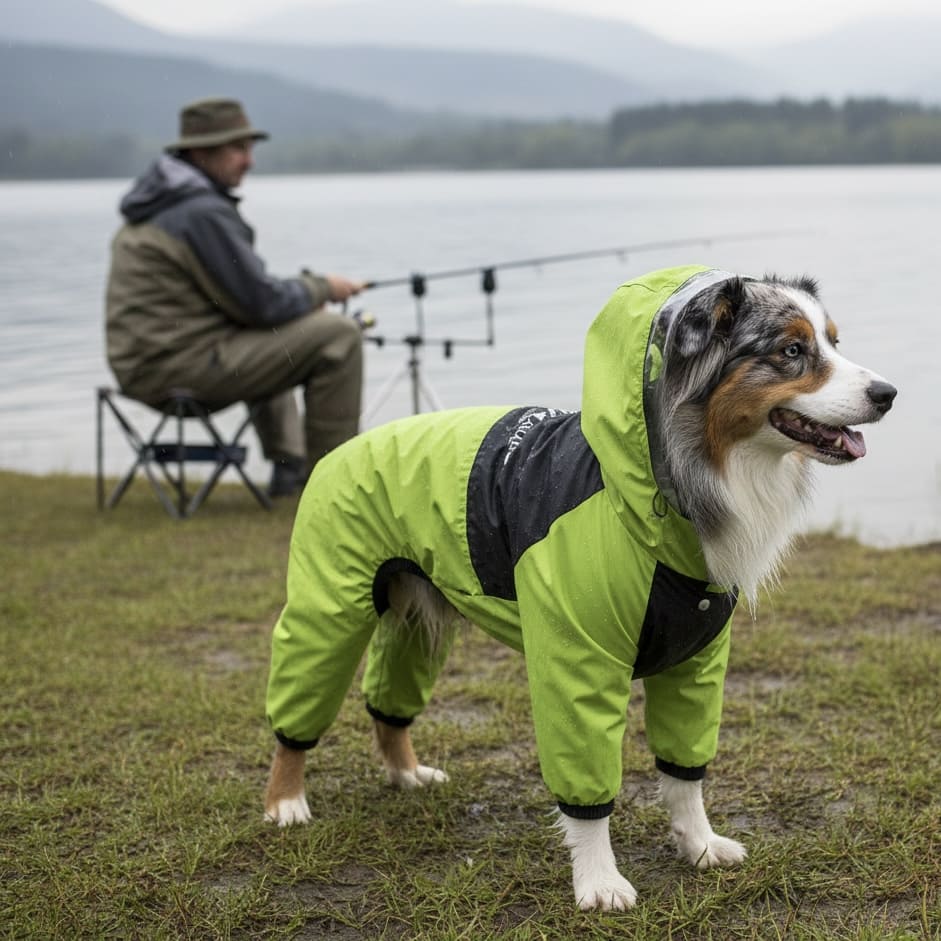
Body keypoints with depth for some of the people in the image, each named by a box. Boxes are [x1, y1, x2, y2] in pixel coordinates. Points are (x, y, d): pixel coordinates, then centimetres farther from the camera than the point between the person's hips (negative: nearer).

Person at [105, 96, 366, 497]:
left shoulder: (159, 201, 15)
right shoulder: (203, 213, -18)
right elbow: (261, 304, -18)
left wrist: (305, 287, 11)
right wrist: (322, 288, 0)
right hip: (180, 366, -11)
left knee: (270, 341, 37)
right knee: (339, 336, -11)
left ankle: (290, 466, 31)